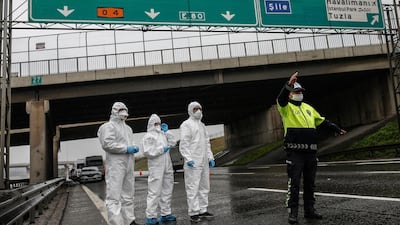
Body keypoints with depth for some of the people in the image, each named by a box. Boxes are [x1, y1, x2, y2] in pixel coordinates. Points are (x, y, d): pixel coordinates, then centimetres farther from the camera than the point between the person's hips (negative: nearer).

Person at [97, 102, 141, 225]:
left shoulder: (128, 128, 22)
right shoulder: (108, 126, -5)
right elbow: (107, 143, -18)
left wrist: (134, 147, 6)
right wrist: (126, 149, -17)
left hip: (128, 164, 9)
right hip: (115, 165, -9)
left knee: (128, 195, 16)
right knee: (114, 196, -10)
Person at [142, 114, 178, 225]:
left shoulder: (163, 134, 16)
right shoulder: (148, 136, -5)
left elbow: (173, 143, 13)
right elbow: (147, 152, -16)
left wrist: (167, 132, 7)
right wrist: (162, 149, -15)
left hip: (167, 167, 8)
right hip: (156, 167, -8)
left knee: (167, 190, 12)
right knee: (154, 192, -7)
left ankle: (165, 214, 22)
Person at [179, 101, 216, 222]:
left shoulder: (202, 125, 20)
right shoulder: (186, 124, -4)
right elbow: (183, 144, -12)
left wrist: (210, 157, 14)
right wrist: (188, 159, -21)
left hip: (204, 162, 8)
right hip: (193, 162, -8)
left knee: (204, 187, 12)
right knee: (192, 187, -6)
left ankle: (203, 210, 21)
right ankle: (193, 213, 1)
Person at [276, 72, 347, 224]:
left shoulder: (308, 107, 20)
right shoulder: (286, 107, 0)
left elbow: (322, 121, 28)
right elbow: (281, 99, -24)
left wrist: (337, 129, 28)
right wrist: (289, 84, -39)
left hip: (310, 151, 7)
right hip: (294, 152, -7)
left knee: (310, 182, 12)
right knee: (294, 183, -5)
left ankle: (309, 210, 23)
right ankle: (292, 213, 3)